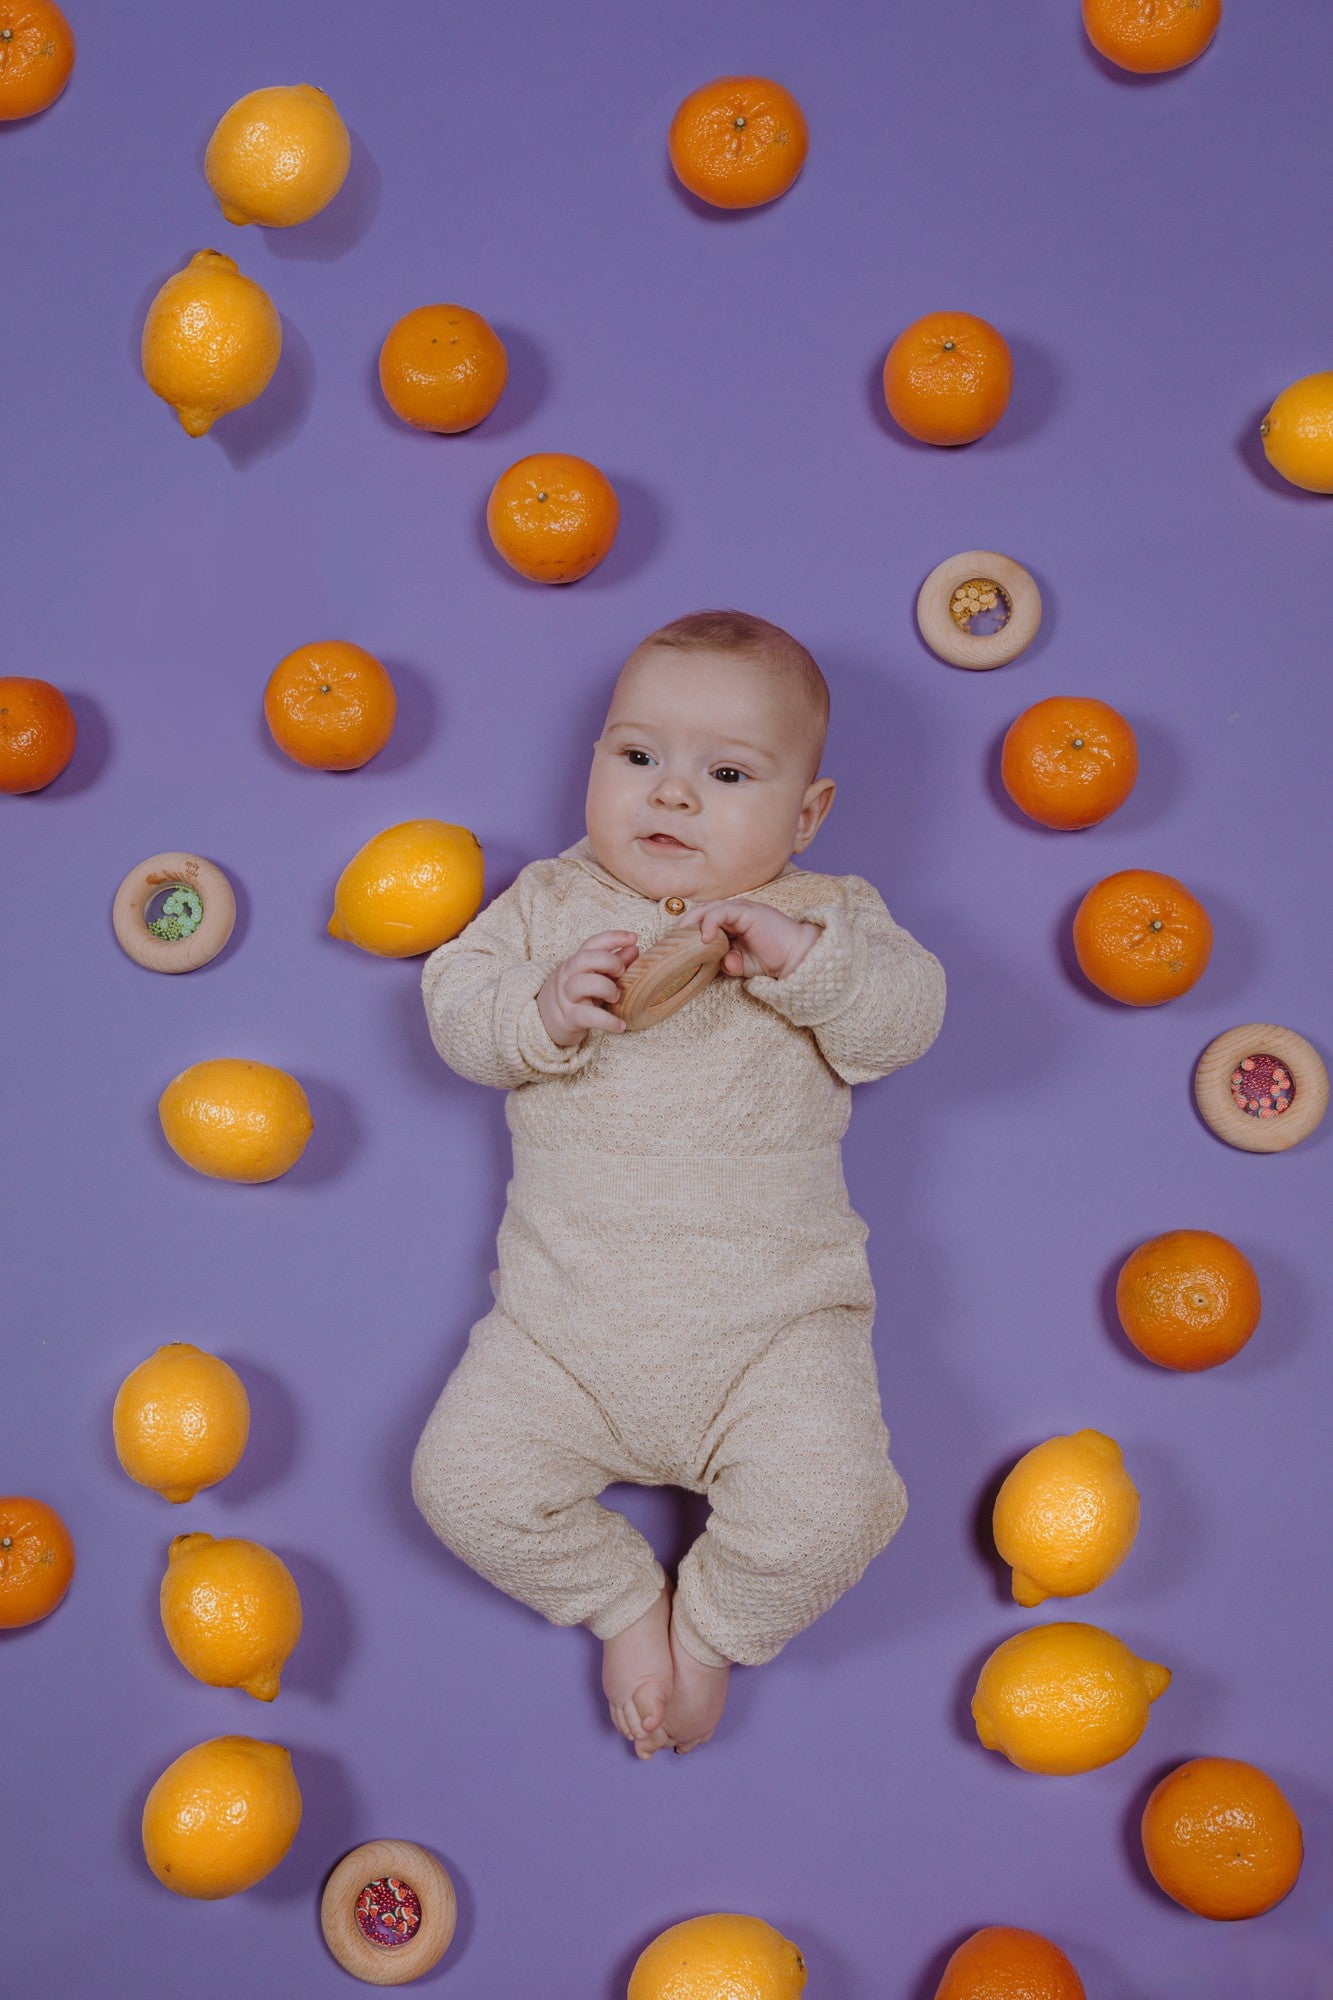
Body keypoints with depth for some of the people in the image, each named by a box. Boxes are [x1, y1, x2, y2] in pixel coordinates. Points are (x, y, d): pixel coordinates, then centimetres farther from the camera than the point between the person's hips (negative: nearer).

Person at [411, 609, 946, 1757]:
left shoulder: (826, 918, 4)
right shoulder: (551, 904, 7)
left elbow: (908, 1016, -10)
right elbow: (455, 1010, -1)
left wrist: (800, 954, -28)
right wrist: (545, 1010, -22)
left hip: (771, 1326, -1)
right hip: (566, 1323, 2)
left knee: (827, 1510, -19)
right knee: (465, 1482, -11)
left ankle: (711, 1628, 13)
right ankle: (628, 1604, 15)